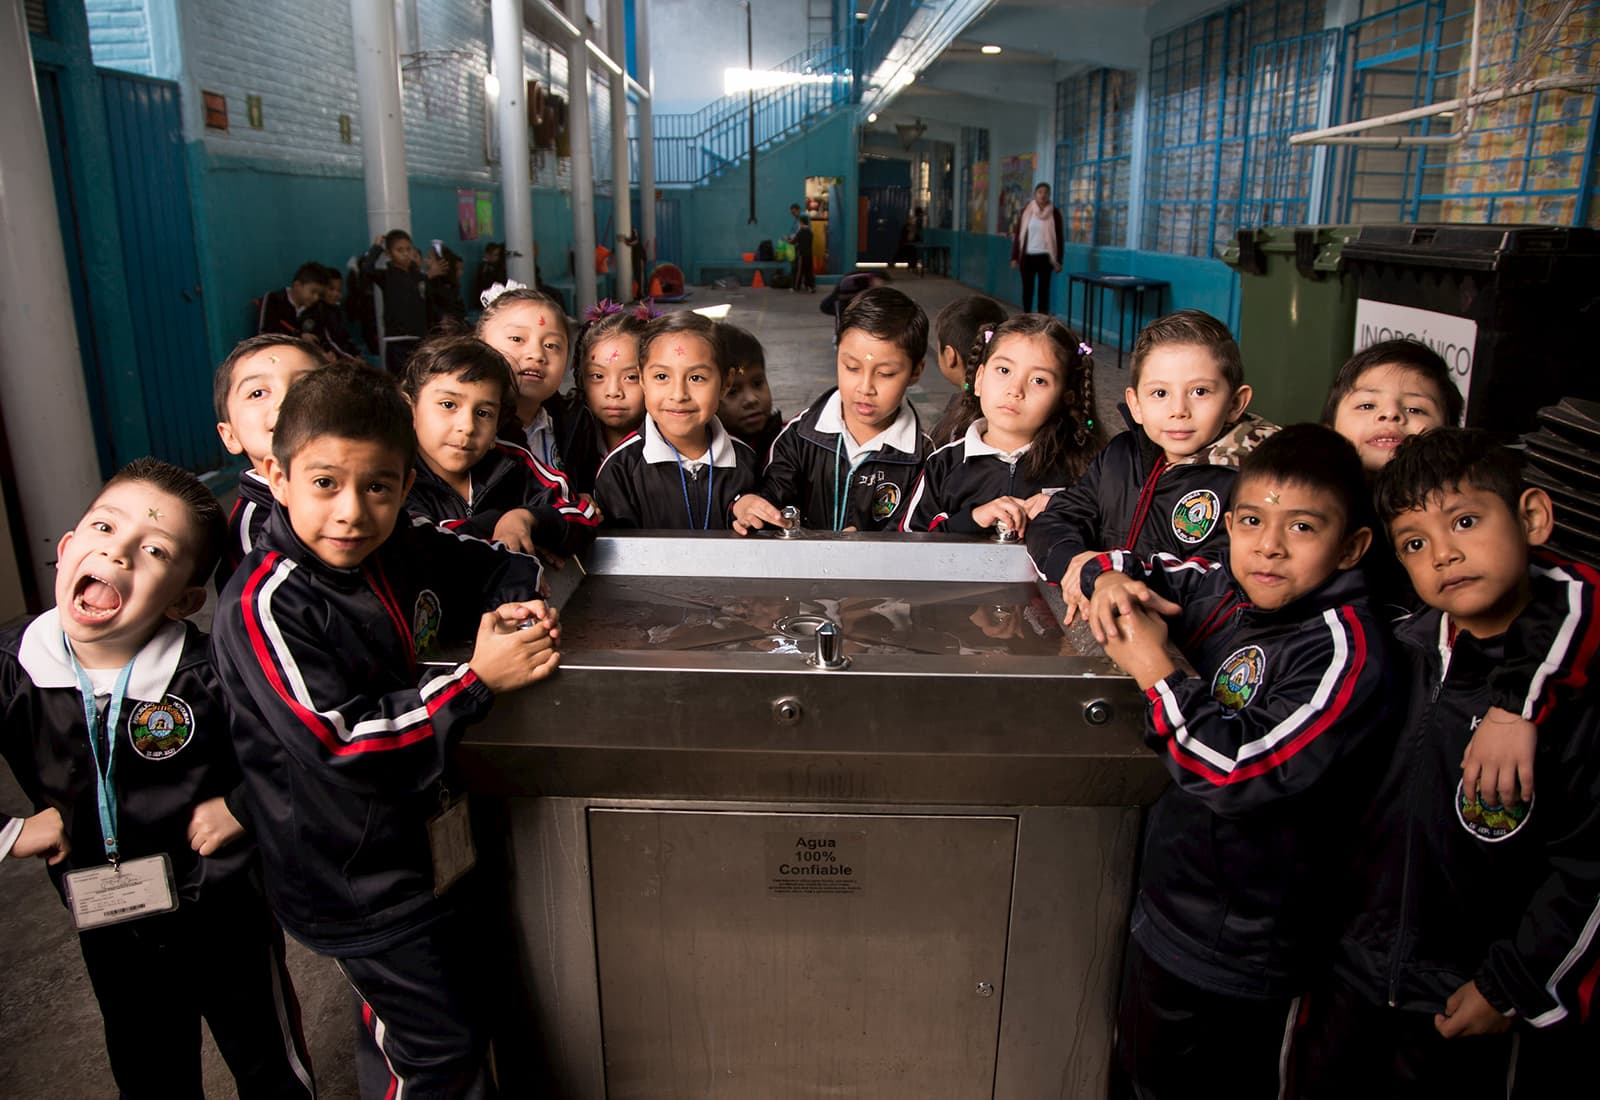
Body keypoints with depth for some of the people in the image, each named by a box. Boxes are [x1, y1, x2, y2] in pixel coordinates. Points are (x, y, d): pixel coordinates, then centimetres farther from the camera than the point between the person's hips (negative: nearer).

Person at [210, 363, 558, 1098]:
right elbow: (340, 742, -30)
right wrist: (477, 680, -30)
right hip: (354, 875, -7)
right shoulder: (264, 605, -24)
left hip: (424, 839, 7)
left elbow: (486, 568, 12)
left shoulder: (402, 551, -5)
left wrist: (516, 603, -10)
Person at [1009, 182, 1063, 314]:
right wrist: (1014, 257, -1)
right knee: (1027, 288, 5)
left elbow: (1060, 237, 2)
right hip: (1027, 256, 1)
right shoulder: (1026, 211, 3)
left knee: (1044, 289, 0)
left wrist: (1058, 260, -2)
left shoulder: (1054, 213, 1)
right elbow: (1017, 235, 5)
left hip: (1045, 257, -1)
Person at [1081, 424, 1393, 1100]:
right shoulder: (1224, 592, -4)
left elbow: (1247, 771, -32)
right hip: (1167, 903, 7)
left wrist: (1154, 669, -25)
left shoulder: (1343, 647, -24)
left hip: (1242, 944, -7)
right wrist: (1110, 580, -10)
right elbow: (1137, 568, 14)